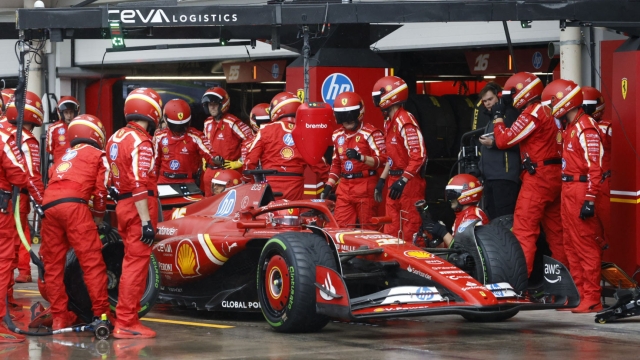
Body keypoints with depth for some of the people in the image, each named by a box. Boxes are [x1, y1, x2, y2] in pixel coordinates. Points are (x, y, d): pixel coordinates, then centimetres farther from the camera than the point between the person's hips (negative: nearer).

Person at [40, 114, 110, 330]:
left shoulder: (63, 158, 35)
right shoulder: (97, 155, 18)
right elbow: (100, 189, 10)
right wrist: (99, 215, 26)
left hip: (48, 206, 6)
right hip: (74, 205, -6)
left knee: (53, 265, 10)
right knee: (92, 261, -6)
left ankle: (59, 317, 12)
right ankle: (101, 312, -11)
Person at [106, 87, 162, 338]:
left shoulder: (116, 138, 13)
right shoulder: (141, 142, -15)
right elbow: (139, 185, -22)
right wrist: (146, 221, -23)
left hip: (122, 205, 9)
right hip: (139, 207, -9)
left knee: (132, 261, 18)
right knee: (137, 263, -6)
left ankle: (126, 319, 23)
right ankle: (126, 323, -7)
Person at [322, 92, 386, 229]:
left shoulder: (370, 134, -7)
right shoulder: (338, 135, 16)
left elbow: (382, 160, -13)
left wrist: (360, 157, -25)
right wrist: (329, 185, 16)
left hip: (365, 187, -6)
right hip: (344, 189, 6)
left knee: (368, 228, -2)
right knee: (340, 227, 1)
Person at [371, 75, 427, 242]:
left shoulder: (405, 121, -17)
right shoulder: (389, 122, 14)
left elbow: (419, 156, -22)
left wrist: (403, 181, -24)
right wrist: (382, 180, 19)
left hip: (409, 183, -10)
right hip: (394, 181, 10)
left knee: (411, 229, -5)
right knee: (392, 229, 12)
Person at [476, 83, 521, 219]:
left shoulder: (509, 114, -6)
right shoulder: (492, 117, 24)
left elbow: (518, 143, -17)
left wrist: (493, 143, -20)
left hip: (504, 176, -10)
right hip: (490, 176, 10)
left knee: (504, 219, -14)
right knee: (492, 218, 10)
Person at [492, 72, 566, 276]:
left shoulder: (532, 113, -11)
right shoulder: (547, 112, 17)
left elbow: (504, 141, -10)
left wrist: (498, 117, 3)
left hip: (538, 176, -9)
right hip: (555, 175, 9)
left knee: (524, 228, -11)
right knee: (555, 228, 12)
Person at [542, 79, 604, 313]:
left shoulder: (585, 128, -15)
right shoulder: (571, 127, 16)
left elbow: (594, 168, -20)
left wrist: (590, 200, -23)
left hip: (581, 192, -10)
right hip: (568, 191, 10)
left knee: (585, 245, -8)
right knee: (572, 245, 13)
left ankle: (592, 299, -7)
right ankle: (578, 294, 19)